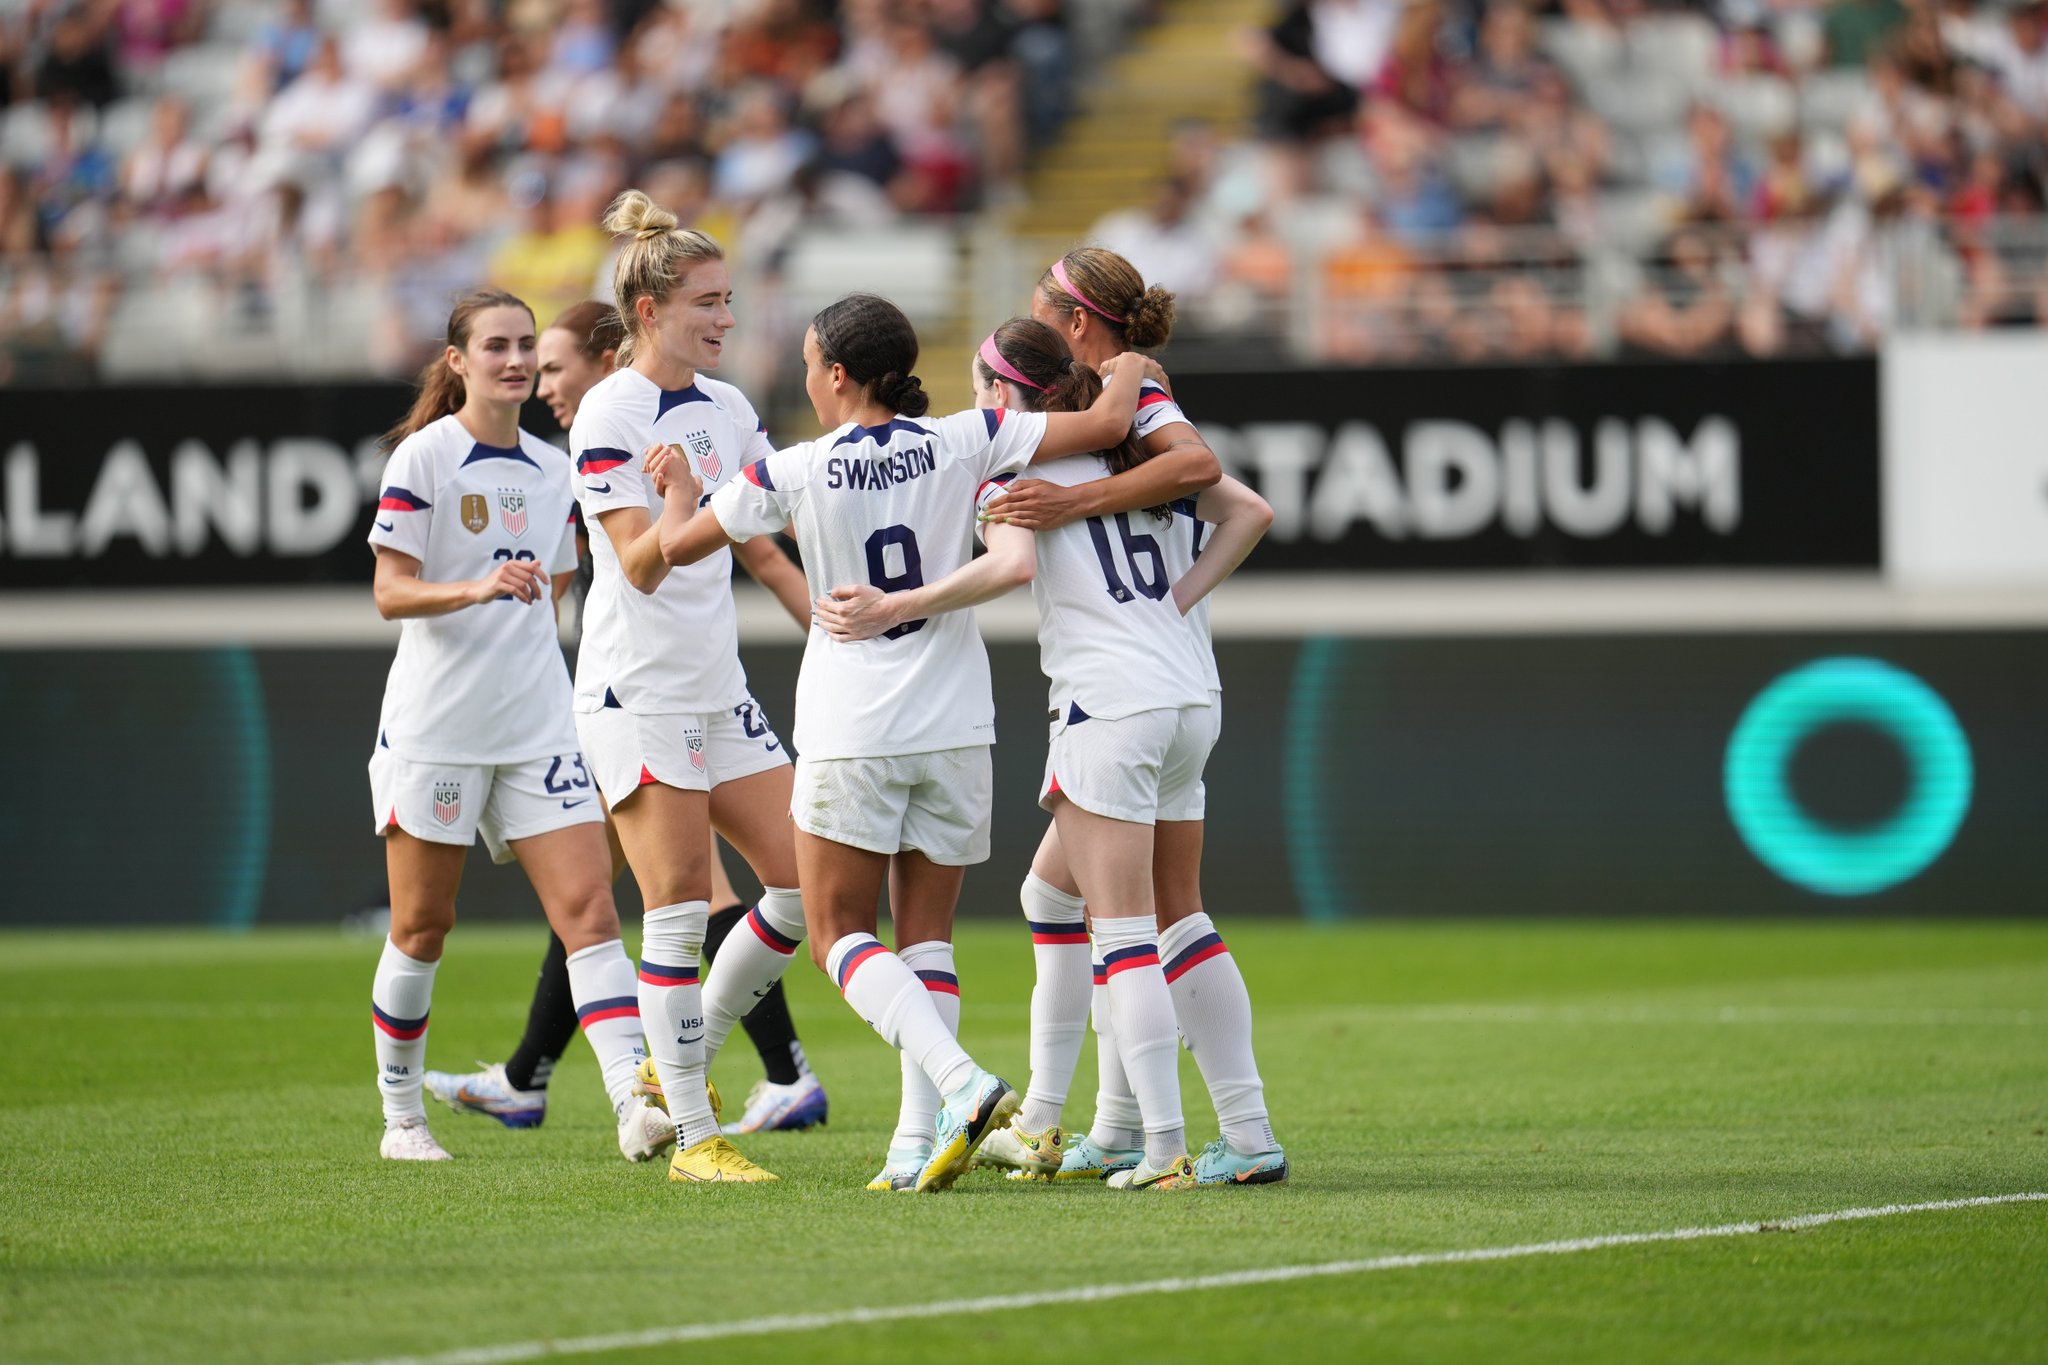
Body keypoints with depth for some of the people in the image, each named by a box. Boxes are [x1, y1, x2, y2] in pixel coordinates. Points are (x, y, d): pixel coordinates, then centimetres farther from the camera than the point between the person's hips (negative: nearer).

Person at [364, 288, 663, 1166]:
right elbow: (390, 592, -12)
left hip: (536, 724, 5)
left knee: (589, 906, -10)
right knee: (423, 927, 4)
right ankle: (402, 1116, 19)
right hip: (435, 726, -5)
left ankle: (634, 1102, -19)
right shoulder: (424, 457, -6)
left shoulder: (550, 468, 11)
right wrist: (478, 590, -27)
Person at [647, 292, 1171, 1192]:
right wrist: (1131, 366, 14)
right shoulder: (963, 442, -4)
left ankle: (962, 1082, -18)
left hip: (850, 734, -3)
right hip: (954, 728, 3)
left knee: (839, 933, 5)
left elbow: (677, 545, 3)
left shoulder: (795, 473, -8)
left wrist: (678, 488, 24)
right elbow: (1106, 425, -7)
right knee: (927, 935, 11)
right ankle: (923, 1144, 0)